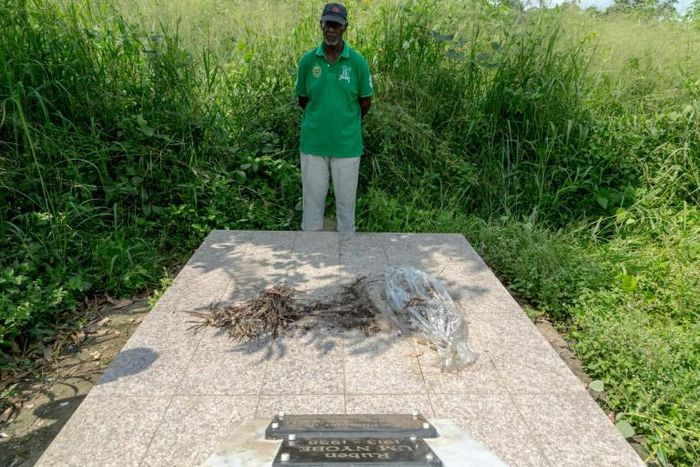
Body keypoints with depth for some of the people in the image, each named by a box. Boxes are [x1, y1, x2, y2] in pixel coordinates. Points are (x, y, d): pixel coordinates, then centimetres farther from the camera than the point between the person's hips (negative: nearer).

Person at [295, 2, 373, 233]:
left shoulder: (358, 61, -5)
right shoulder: (307, 60, -1)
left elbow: (365, 102, 4)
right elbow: (302, 99, 11)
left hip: (347, 145, -1)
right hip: (312, 144, 1)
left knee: (346, 200, 8)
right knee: (312, 199, 9)